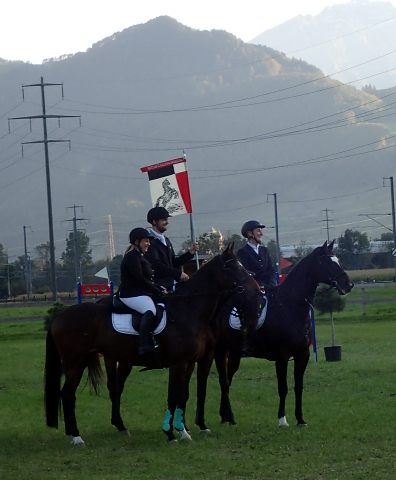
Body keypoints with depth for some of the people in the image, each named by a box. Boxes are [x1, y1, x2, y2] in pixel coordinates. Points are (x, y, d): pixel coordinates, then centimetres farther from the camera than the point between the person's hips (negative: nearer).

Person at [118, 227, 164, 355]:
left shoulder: (140, 257, 21)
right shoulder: (132, 257, -12)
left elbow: (147, 280, 22)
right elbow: (140, 279, -20)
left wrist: (159, 289, 7)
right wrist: (158, 292, -16)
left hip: (142, 293, 12)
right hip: (131, 295, -12)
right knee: (150, 311, -35)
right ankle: (145, 345, -47)